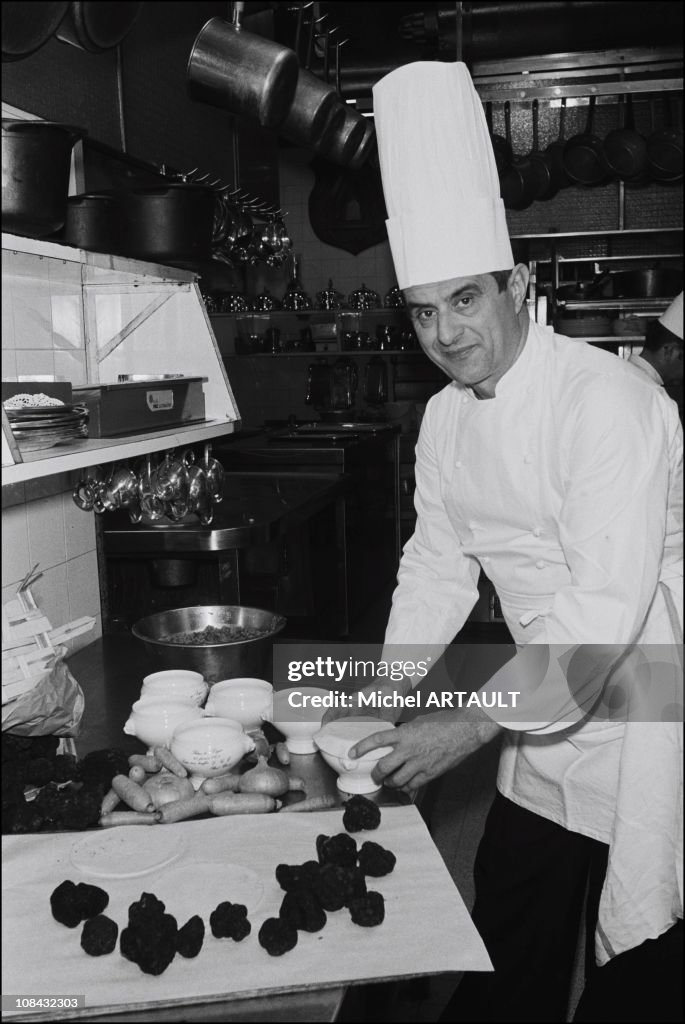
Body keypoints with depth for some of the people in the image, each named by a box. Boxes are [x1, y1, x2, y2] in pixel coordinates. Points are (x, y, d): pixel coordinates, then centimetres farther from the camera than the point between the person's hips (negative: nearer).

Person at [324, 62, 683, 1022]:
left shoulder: (607, 402, -24)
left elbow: (606, 609, -28)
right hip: (551, 715, 7)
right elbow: (438, 564, 8)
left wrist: (472, 723, -24)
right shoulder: (447, 415, 1)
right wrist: (382, 690, -1)